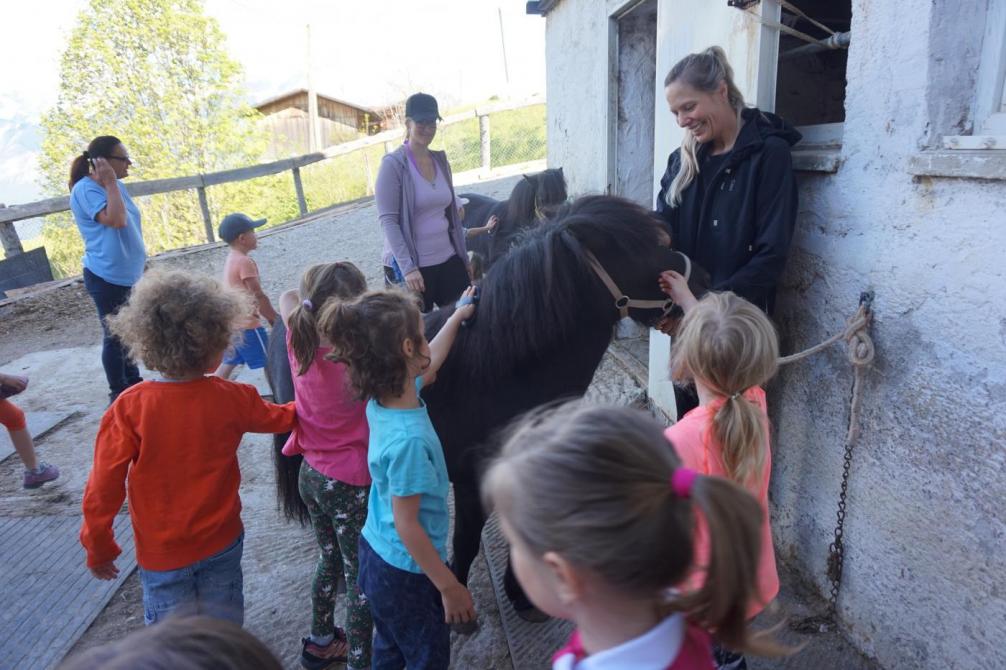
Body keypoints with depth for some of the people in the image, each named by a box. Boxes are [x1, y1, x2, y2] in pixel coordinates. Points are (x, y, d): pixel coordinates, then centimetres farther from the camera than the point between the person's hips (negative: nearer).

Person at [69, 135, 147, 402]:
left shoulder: (117, 186, 10)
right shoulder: (85, 189, -15)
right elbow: (116, 220, -29)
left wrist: (142, 259, 21)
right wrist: (110, 183, -22)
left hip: (128, 274, 9)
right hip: (107, 278, -8)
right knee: (115, 335, 1)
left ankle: (133, 383, 31)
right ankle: (118, 392, 13)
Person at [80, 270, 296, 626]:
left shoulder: (130, 408, -21)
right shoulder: (233, 399, -14)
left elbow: (103, 487, -16)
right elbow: (279, 418, 6)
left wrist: (98, 549, 0)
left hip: (162, 554, -1)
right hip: (222, 542, 2)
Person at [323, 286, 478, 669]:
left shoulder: (383, 399, -9)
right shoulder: (408, 439, -34)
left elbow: (429, 363, 12)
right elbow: (407, 526, -26)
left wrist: (457, 316, 23)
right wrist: (450, 587, -15)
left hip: (377, 556, 8)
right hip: (407, 575, -8)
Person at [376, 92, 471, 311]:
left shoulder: (440, 160, 10)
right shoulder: (393, 163, -7)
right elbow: (388, 221, -13)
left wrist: (465, 258, 16)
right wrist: (407, 268, -21)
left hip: (448, 261, 5)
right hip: (413, 265, -5)